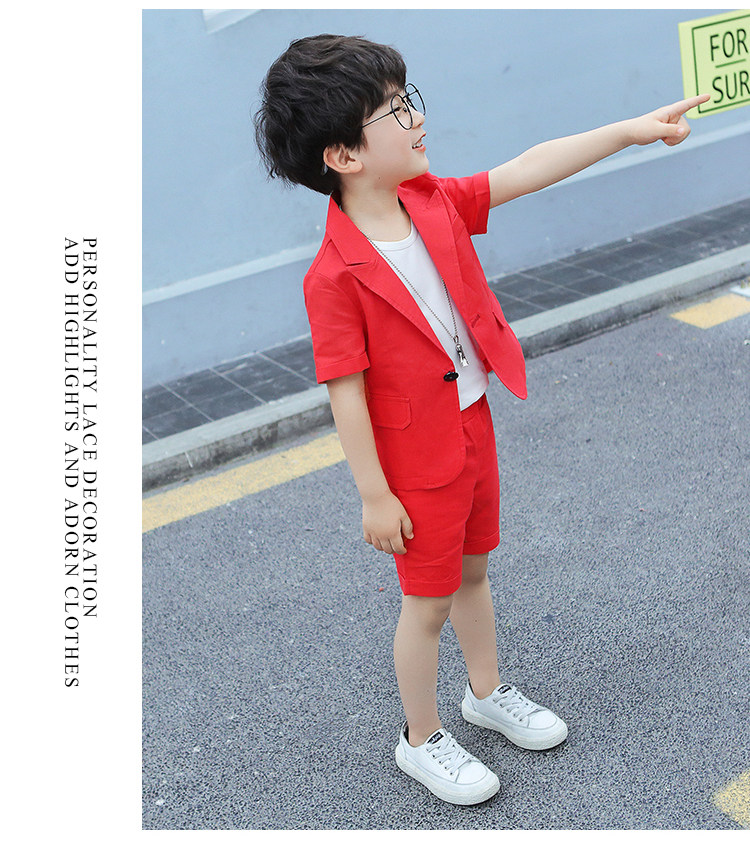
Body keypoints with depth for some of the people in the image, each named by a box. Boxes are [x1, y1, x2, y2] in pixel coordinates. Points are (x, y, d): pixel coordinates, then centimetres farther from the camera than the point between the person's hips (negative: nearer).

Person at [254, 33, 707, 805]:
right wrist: (374, 495, -16)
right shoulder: (334, 275, -25)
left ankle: (487, 692, 49)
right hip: (416, 460, -7)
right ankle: (421, 740, 35)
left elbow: (527, 172, -1)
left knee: (472, 568, 25)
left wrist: (632, 129, -4)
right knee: (427, 601, 10)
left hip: (474, 427, 7)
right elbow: (345, 393, -21)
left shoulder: (434, 203, -4)